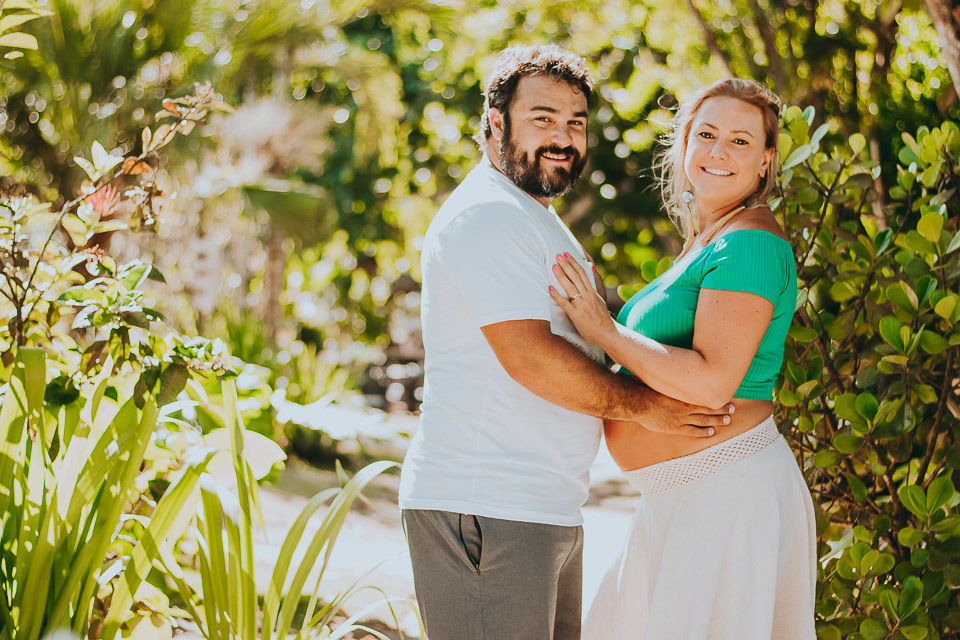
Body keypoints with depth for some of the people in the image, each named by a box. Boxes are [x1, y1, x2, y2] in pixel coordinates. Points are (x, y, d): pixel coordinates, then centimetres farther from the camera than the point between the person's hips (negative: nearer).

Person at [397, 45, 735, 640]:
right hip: (485, 511, -11)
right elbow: (530, 357, -21)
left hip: (549, 512, 11)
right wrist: (643, 404, -10)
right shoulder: (489, 214, -12)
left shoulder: (533, 218, 24)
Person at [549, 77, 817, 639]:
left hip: (730, 494, -10)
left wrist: (604, 331, -17)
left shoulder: (750, 242, -15)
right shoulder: (705, 243, 16)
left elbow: (711, 381, -24)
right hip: (683, 499, 10)